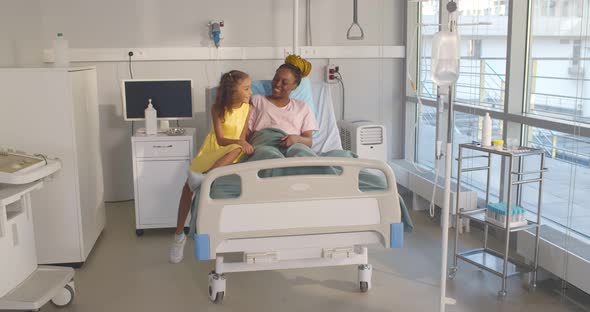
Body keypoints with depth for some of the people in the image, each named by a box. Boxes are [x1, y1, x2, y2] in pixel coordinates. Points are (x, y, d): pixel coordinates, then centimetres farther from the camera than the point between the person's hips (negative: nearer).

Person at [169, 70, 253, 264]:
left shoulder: (247, 108, -7)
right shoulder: (218, 108, -13)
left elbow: (242, 138, -3)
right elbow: (220, 140, -18)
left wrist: (243, 145, -24)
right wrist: (239, 141, -35)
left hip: (231, 154, 1)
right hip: (213, 149, -1)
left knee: (237, 149, -35)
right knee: (188, 186, -11)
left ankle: (204, 176, -39)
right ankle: (179, 235, -3)